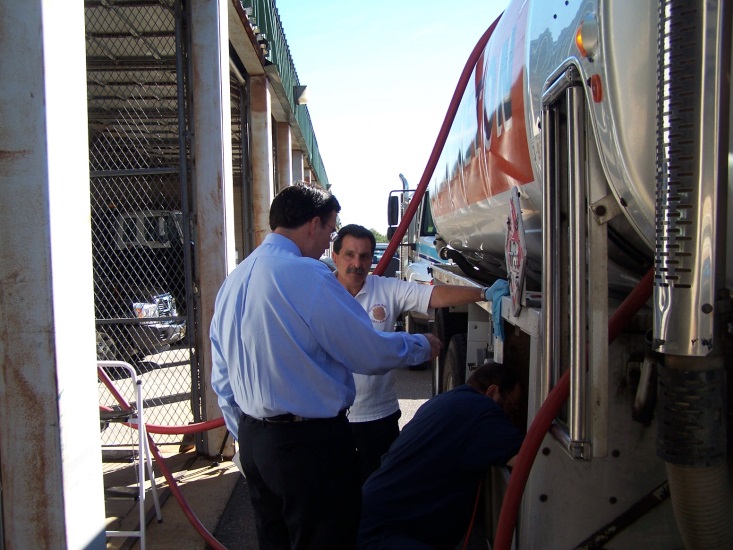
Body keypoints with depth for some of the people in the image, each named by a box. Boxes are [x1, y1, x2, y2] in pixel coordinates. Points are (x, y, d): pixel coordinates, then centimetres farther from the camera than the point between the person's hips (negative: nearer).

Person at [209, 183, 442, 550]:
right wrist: (422, 347, 4)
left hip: (253, 442, 8)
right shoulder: (307, 275, -19)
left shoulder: (232, 282, 6)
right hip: (310, 443, -8)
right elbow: (370, 353, -15)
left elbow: (221, 379, 13)